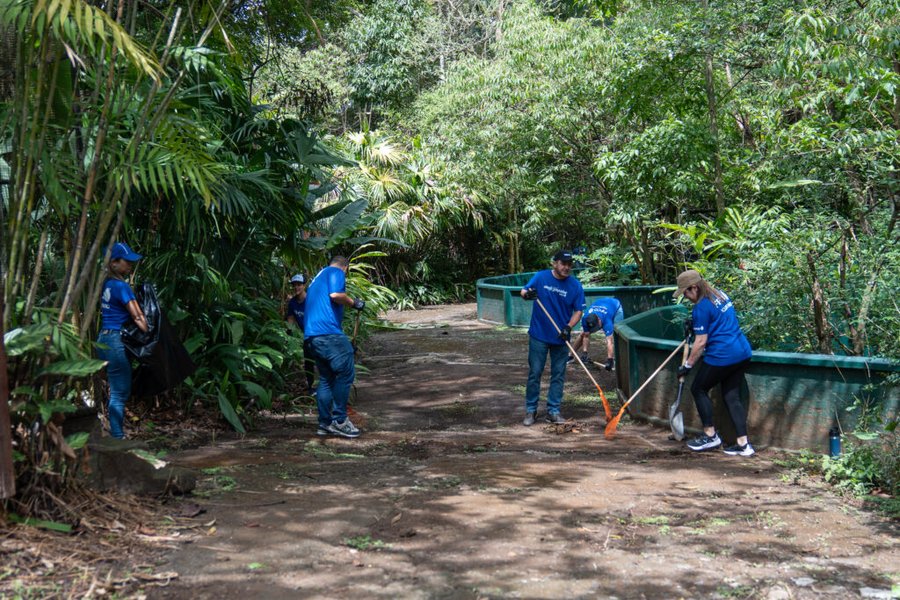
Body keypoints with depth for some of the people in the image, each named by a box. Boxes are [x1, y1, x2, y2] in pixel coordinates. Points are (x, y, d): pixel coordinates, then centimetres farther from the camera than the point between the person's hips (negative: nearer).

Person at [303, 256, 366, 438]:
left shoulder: (318, 277, 31)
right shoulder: (336, 272, 3)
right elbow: (335, 294, -16)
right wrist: (354, 302, -1)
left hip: (312, 334, 10)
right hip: (328, 330, -10)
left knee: (326, 378, 13)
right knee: (346, 372, -8)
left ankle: (325, 424, 12)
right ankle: (339, 420, -9)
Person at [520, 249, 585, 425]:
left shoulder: (575, 286, -4)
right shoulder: (540, 277, -5)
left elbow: (578, 311, -2)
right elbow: (523, 291, 1)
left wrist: (569, 327, -18)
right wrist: (527, 294, -24)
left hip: (561, 338, 1)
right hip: (539, 336, -1)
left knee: (558, 375, 7)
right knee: (534, 373, 4)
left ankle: (553, 411, 17)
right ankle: (531, 411, 14)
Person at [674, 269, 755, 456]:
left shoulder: (701, 308, -14)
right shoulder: (720, 294, 13)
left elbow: (701, 342, -13)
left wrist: (688, 365, -3)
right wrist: (694, 324, 26)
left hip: (722, 356, -9)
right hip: (742, 353, 9)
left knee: (698, 389, 9)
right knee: (732, 396, 13)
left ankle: (710, 435, 12)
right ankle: (743, 444, 9)